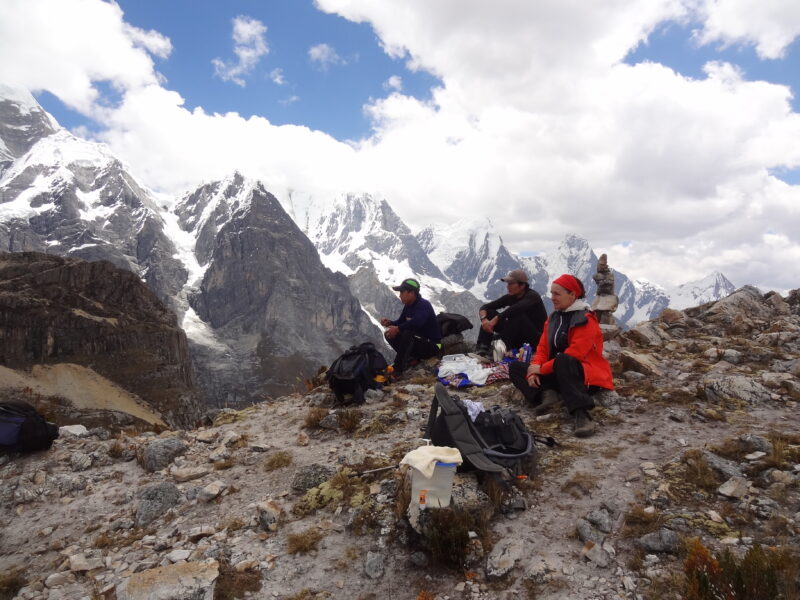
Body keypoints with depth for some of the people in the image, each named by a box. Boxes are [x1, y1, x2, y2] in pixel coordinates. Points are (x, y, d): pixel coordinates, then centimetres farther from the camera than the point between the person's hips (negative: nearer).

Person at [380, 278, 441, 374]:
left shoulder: (423, 305, -21)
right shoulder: (408, 306, 6)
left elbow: (417, 322, -40)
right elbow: (400, 321, 12)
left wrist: (398, 329, -36)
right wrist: (389, 323, -8)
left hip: (432, 345, -9)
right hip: (418, 341, 9)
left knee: (407, 333, -36)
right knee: (389, 334, 0)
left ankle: (398, 368, -30)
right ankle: (412, 359, -1)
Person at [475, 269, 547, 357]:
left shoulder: (532, 296, -16)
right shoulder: (510, 297, 3)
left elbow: (516, 308, -39)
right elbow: (485, 307, -1)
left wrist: (495, 320, -40)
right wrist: (484, 319, -23)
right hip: (517, 337, 6)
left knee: (517, 315, -33)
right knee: (489, 312, -6)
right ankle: (483, 348, -20)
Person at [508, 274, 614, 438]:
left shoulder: (586, 320, -13)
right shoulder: (553, 318, 11)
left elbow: (574, 354, -23)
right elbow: (543, 349, 6)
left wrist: (542, 369, -18)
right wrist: (534, 370, -12)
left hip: (585, 375, -8)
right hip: (557, 374, 8)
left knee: (562, 360, -40)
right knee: (515, 367, -2)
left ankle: (582, 413, -45)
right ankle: (547, 394, -25)